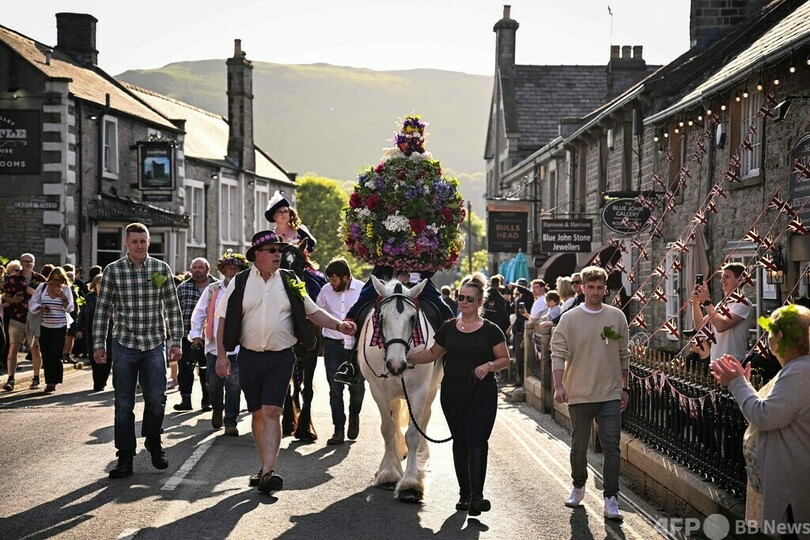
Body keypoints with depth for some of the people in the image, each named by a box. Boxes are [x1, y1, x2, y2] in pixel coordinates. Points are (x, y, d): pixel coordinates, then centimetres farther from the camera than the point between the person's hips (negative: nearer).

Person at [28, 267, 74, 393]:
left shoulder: (66, 289, 1)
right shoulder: (42, 287, 3)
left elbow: (70, 308, -1)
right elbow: (33, 303, 7)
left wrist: (63, 297, -15)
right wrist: (40, 307, -12)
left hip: (60, 327, -2)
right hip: (44, 326, 2)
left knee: (55, 354, -10)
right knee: (46, 355, 4)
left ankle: (53, 382, -7)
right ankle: (49, 382, 13)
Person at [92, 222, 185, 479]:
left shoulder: (162, 269, 2)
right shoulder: (113, 270, -1)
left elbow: (173, 308, 6)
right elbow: (102, 310, 2)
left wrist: (176, 341, 2)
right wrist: (99, 344, -2)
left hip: (155, 344, 0)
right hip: (124, 344, 0)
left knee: (156, 398, -4)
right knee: (123, 404, 2)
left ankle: (153, 441, 24)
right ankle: (125, 458, 12)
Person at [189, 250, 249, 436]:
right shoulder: (212, 290, 7)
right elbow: (198, 313, 11)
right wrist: (196, 334, 2)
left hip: (237, 347, -2)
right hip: (214, 346, 2)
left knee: (233, 385, -7)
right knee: (214, 384, 9)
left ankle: (230, 422, 2)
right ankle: (217, 410, 37)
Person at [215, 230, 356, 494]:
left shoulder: (290, 282, 4)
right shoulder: (239, 282, 2)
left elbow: (313, 312, 8)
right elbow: (224, 321, 3)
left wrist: (339, 325, -7)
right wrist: (221, 356, -2)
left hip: (281, 357, -1)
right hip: (249, 357, 1)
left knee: (271, 412, -12)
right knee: (257, 414, 11)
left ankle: (267, 472, -16)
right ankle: (265, 465, 25)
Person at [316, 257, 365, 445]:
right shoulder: (326, 291, 3)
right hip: (333, 344, 2)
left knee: (357, 386, 2)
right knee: (335, 389, 1)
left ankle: (354, 415, 33)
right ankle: (339, 430, 7)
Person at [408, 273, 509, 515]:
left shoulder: (491, 330, -2)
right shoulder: (448, 328, 8)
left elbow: (505, 359, 2)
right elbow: (433, 353, 19)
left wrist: (489, 365, -17)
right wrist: (407, 357, 7)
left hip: (482, 396, -4)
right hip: (453, 395, 4)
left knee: (477, 441, -12)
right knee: (460, 442, 10)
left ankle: (477, 496, -14)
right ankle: (464, 494, 19)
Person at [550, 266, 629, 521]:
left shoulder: (617, 317, 4)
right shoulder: (569, 318, -3)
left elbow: (623, 355, 12)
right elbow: (558, 354, -7)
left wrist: (624, 387, 13)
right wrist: (559, 385, -18)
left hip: (610, 395, 1)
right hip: (579, 394, -1)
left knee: (612, 447, -4)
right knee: (579, 447, 12)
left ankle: (611, 500, -1)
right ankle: (578, 487, 33)